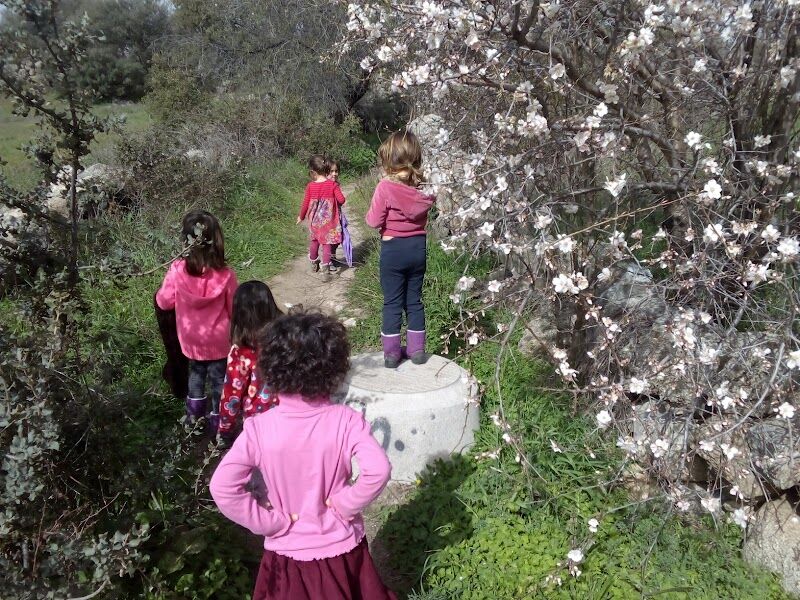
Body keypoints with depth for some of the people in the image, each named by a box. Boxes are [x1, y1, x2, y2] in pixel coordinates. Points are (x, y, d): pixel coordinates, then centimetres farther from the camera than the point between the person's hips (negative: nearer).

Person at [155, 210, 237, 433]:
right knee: (219, 379, 17)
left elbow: (164, 302, -7)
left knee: (196, 372, 28)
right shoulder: (225, 275, -24)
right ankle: (218, 421, 29)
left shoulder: (177, 271, -22)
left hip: (191, 339, 2)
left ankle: (194, 413, 44)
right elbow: (234, 309, -10)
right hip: (218, 340, -2)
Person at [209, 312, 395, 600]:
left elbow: (222, 487, -23)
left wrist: (271, 522, -13)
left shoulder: (259, 428, -18)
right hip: (342, 549, 0)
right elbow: (378, 470, -30)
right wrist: (345, 505, -14)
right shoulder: (345, 420, -20)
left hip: (287, 553, 0)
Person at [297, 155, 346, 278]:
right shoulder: (333, 185, -12)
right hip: (328, 220, -2)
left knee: (314, 240, 22)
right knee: (326, 242, 6)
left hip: (314, 220, 2)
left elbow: (305, 203, -2)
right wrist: (335, 204, 9)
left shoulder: (310, 186, -9)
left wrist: (301, 216, 13)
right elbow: (341, 199, -15)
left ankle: (314, 263, 38)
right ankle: (326, 266, 2)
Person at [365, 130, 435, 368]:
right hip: (418, 247, 4)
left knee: (392, 302, 7)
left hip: (393, 249, -4)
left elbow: (374, 221, -14)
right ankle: (417, 349, 23)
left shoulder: (386, 187, -18)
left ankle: (392, 353, 12)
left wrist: (370, 213, 5)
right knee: (415, 299, 15)